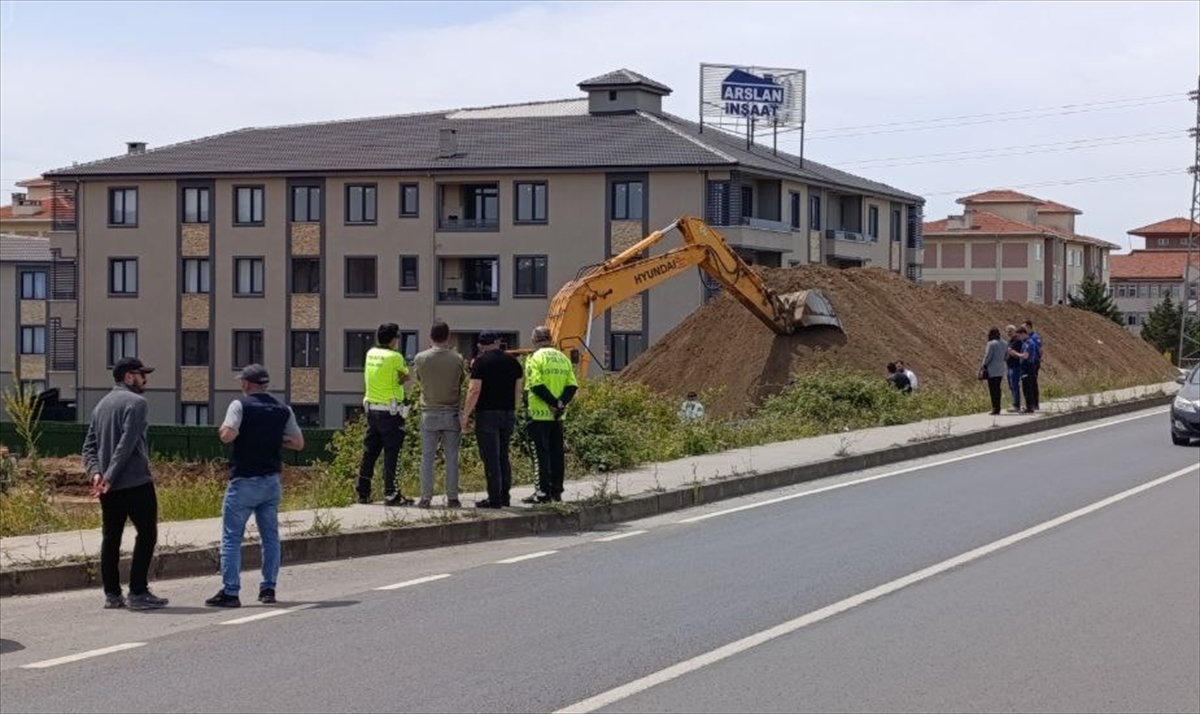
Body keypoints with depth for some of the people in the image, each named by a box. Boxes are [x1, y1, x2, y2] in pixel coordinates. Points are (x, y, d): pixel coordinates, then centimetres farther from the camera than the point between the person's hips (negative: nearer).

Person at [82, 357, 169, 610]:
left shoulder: (101, 405, 17)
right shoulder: (135, 402, -8)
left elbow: (89, 446, 11)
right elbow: (127, 443, -18)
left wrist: (96, 472, -1)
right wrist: (110, 476, -18)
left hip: (109, 485, 8)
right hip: (135, 482, -8)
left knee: (111, 538, 9)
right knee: (146, 534, -1)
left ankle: (112, 594, 10)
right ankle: (138, 592, -6)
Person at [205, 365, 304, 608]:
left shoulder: (240, 405, -8)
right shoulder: (283, 410, 7)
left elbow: (228, 436, -21)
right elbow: (298, 443, 7)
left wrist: (222, 428, 1)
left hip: (244, 481, -5)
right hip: (272, 482, 5)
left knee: (232, 537, 0)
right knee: (270, 536, 12)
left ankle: (230, 592, -3)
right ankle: (268, 589, 14)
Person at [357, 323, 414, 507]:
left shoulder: (371, 353, 7)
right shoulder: (394, 357, -14)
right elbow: (404, 377, -6)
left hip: (371, 408, 7)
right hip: (390, 411, -7)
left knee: (369, 452, 12)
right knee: (391, 453, -4)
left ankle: (363, 493, 16)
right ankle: (390, 494, -6)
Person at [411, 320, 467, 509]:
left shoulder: (421, 358, -6)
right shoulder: (457, 359, -6)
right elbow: (462, 380, 7)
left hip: (429, 412, 0)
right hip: (451, 413, 0)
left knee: (427, 457, 4)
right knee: (451, 457, 5)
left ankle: (426, 497, 2)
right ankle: (452, 498, 5)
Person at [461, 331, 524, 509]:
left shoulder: (481, 362, -8)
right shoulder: (512, 361, 9)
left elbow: (474, 390, -14)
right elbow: (518, 390, 13)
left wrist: (465, 414, -10)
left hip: (487, 414, -6)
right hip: (508, 414, 6)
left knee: (490, 457, -3)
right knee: (503, 456, 16)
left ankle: (494, 499, -3)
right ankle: (504, 496, 17)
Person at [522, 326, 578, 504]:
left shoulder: (535, 358, -8)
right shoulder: (563, 358, 11)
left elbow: (536, 385, -19)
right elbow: (572, 385, 4)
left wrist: (552, 402, -14)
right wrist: (561, 403, -5)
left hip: (540, 414, -6)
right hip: (558, 416, 6)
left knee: (542, 453, -4)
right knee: (557, 452, 11)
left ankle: (544, 492, -5)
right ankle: (556, 491, 15)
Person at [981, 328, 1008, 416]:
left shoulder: (991, 344, -14)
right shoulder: (1004, 344, 10)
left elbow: (988, 357, -14)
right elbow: (1006, 356, 17)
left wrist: (983, 366, -2)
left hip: (992, 371, -8)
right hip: (1001, 371, 8)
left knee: (993, 390, -4)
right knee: (997, 389, 14)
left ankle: (995, 408, -6)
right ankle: (997, 408, 16)